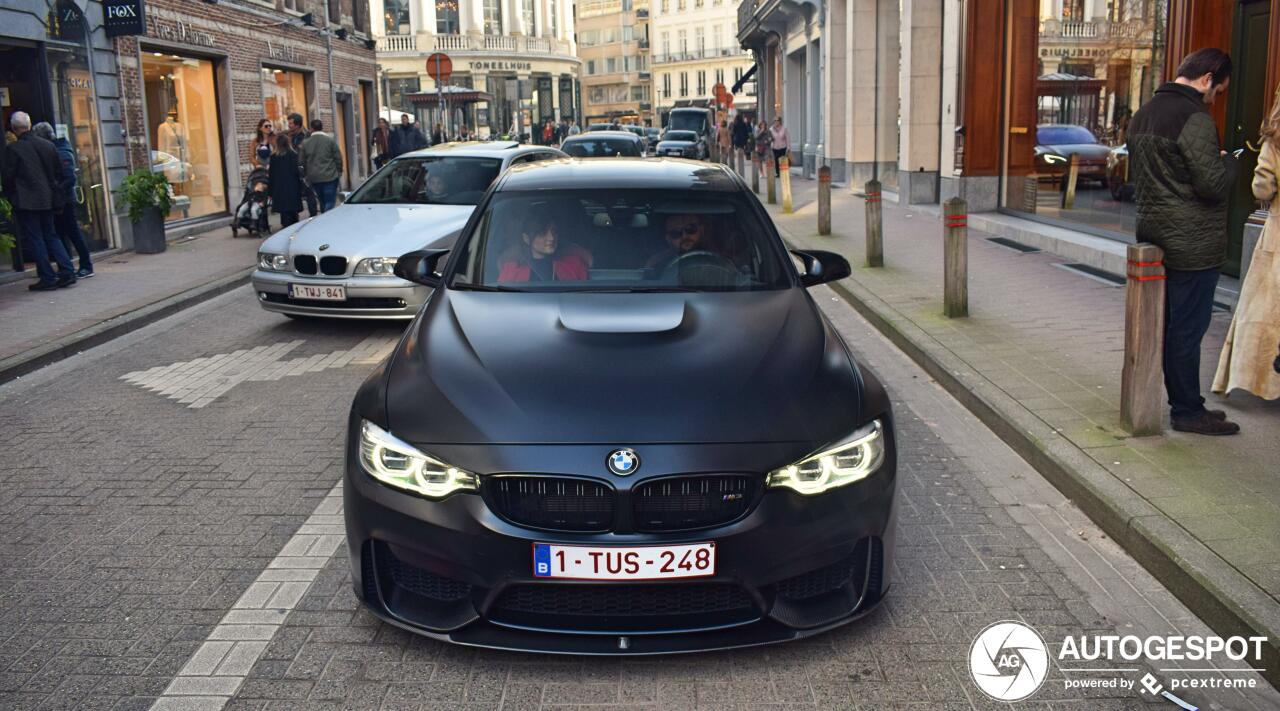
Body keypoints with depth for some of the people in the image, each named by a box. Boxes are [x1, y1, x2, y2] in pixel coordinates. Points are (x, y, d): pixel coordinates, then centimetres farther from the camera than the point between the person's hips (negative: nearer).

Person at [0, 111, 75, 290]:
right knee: (51, 235, 14)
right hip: (48, 199, 5)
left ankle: (47, 278, 1)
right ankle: (67, 272, 5)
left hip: (25, 201, -5)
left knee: (35, 239, 1)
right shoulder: (48, 145, 4)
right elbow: (59, 173, 9)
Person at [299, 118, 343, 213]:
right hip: (330, 177, -3)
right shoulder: (330, 140, -5)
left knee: (322, 202, 15)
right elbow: (338, 158, -4)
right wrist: (339, 172, 9)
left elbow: (301, 161, 6)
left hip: (314, 178, 3)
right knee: (329, 203, -4)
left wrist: (306, 174, 18)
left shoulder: (305, 143, 2)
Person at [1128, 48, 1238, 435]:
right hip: (1193, 243, -9)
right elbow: (1214, 185, -20)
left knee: (1169, 325, 14)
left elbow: (1135, 174, 22)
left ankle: (1184, 403, 24)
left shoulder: (1143, 114, 12)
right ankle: (1188, 411, 8)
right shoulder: (1195, 119, -17)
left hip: (1154, 234, 9)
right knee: (1187, 328, -1)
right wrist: (1228, 160, -1)